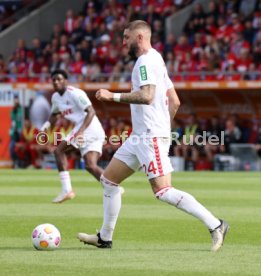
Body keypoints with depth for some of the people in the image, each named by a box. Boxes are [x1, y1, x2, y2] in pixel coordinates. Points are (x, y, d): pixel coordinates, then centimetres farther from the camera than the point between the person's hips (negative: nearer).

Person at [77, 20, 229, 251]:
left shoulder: (146, 61, -11)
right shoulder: (156, 60, 20)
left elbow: (146, 96, -26)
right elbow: (174, 102, 22)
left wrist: (112, 96, -21)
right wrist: (164, 127, 26)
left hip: (151, 137, -11)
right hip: (140, 136, 11)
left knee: (163, 191, -16)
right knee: (108, 180, 12)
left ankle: (215, 225, -15)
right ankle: (105, 238, 16)